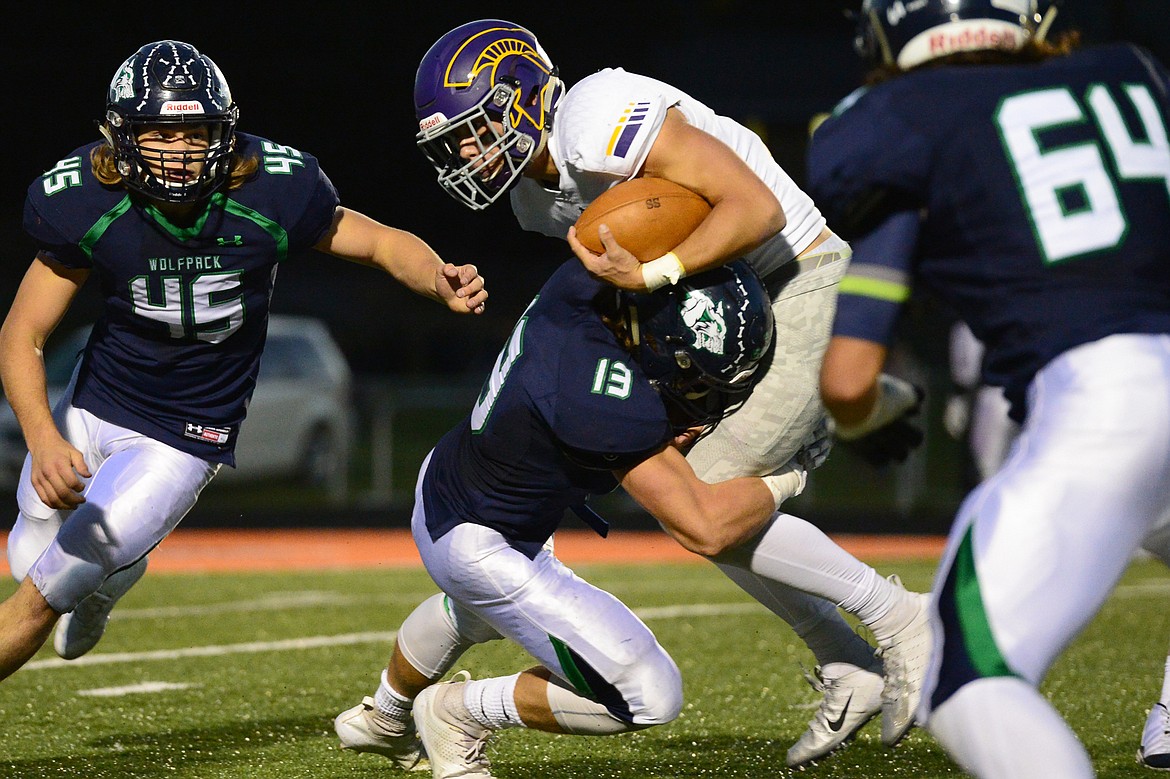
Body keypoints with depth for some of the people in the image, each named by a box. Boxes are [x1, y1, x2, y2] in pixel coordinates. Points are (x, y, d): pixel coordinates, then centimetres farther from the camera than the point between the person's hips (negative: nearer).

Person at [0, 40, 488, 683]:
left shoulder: (270, 196, -23)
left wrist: (442, 284, -29)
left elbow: (381, 244, -7)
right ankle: (113, 571, 54)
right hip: (92, 407, 3)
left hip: (185, 436, -3)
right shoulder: (86, 206, -22)